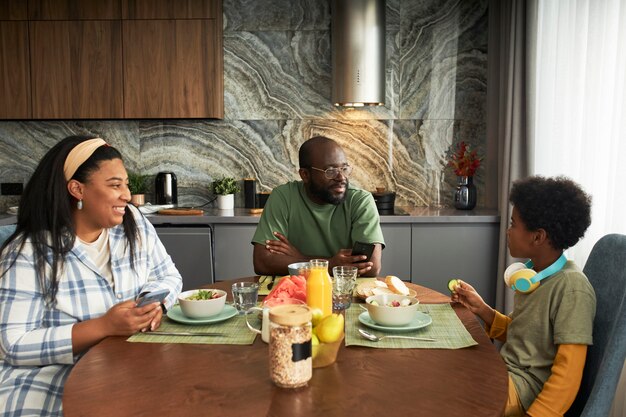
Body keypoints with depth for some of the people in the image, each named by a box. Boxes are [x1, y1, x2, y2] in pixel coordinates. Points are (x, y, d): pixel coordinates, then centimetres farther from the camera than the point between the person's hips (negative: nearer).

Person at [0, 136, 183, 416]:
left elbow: (168, 276, 7)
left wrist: (153, 302, -16)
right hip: (50, 382, -4)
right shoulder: (28, 254, -14)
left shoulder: (134, 223, 1)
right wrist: (104, 326, -27)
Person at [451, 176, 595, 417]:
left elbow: (568, 376, -20)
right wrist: (481, 309, 2)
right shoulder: (532, 274, 4)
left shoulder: (571, 287, -20)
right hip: (504, 370, 8)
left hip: (526, 386, -8)